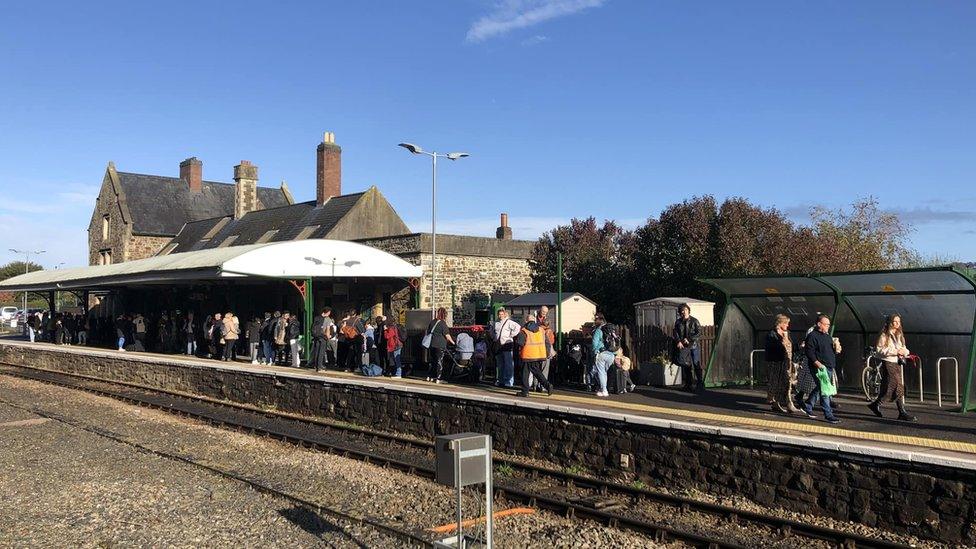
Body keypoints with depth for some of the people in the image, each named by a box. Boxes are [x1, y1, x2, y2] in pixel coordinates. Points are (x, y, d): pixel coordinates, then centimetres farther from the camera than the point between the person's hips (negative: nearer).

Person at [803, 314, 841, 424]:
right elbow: (809, 352, -17)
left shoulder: (827, 336, 19)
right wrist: (817, 363, -24)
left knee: (819, 389, 16)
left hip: (829, 367, 9)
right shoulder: (812, 336, -10)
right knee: (824, 391, -10)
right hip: (820, 368, -9)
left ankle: (808, 406, 31)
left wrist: (837, 350, 12)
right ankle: (828, 415, -9)